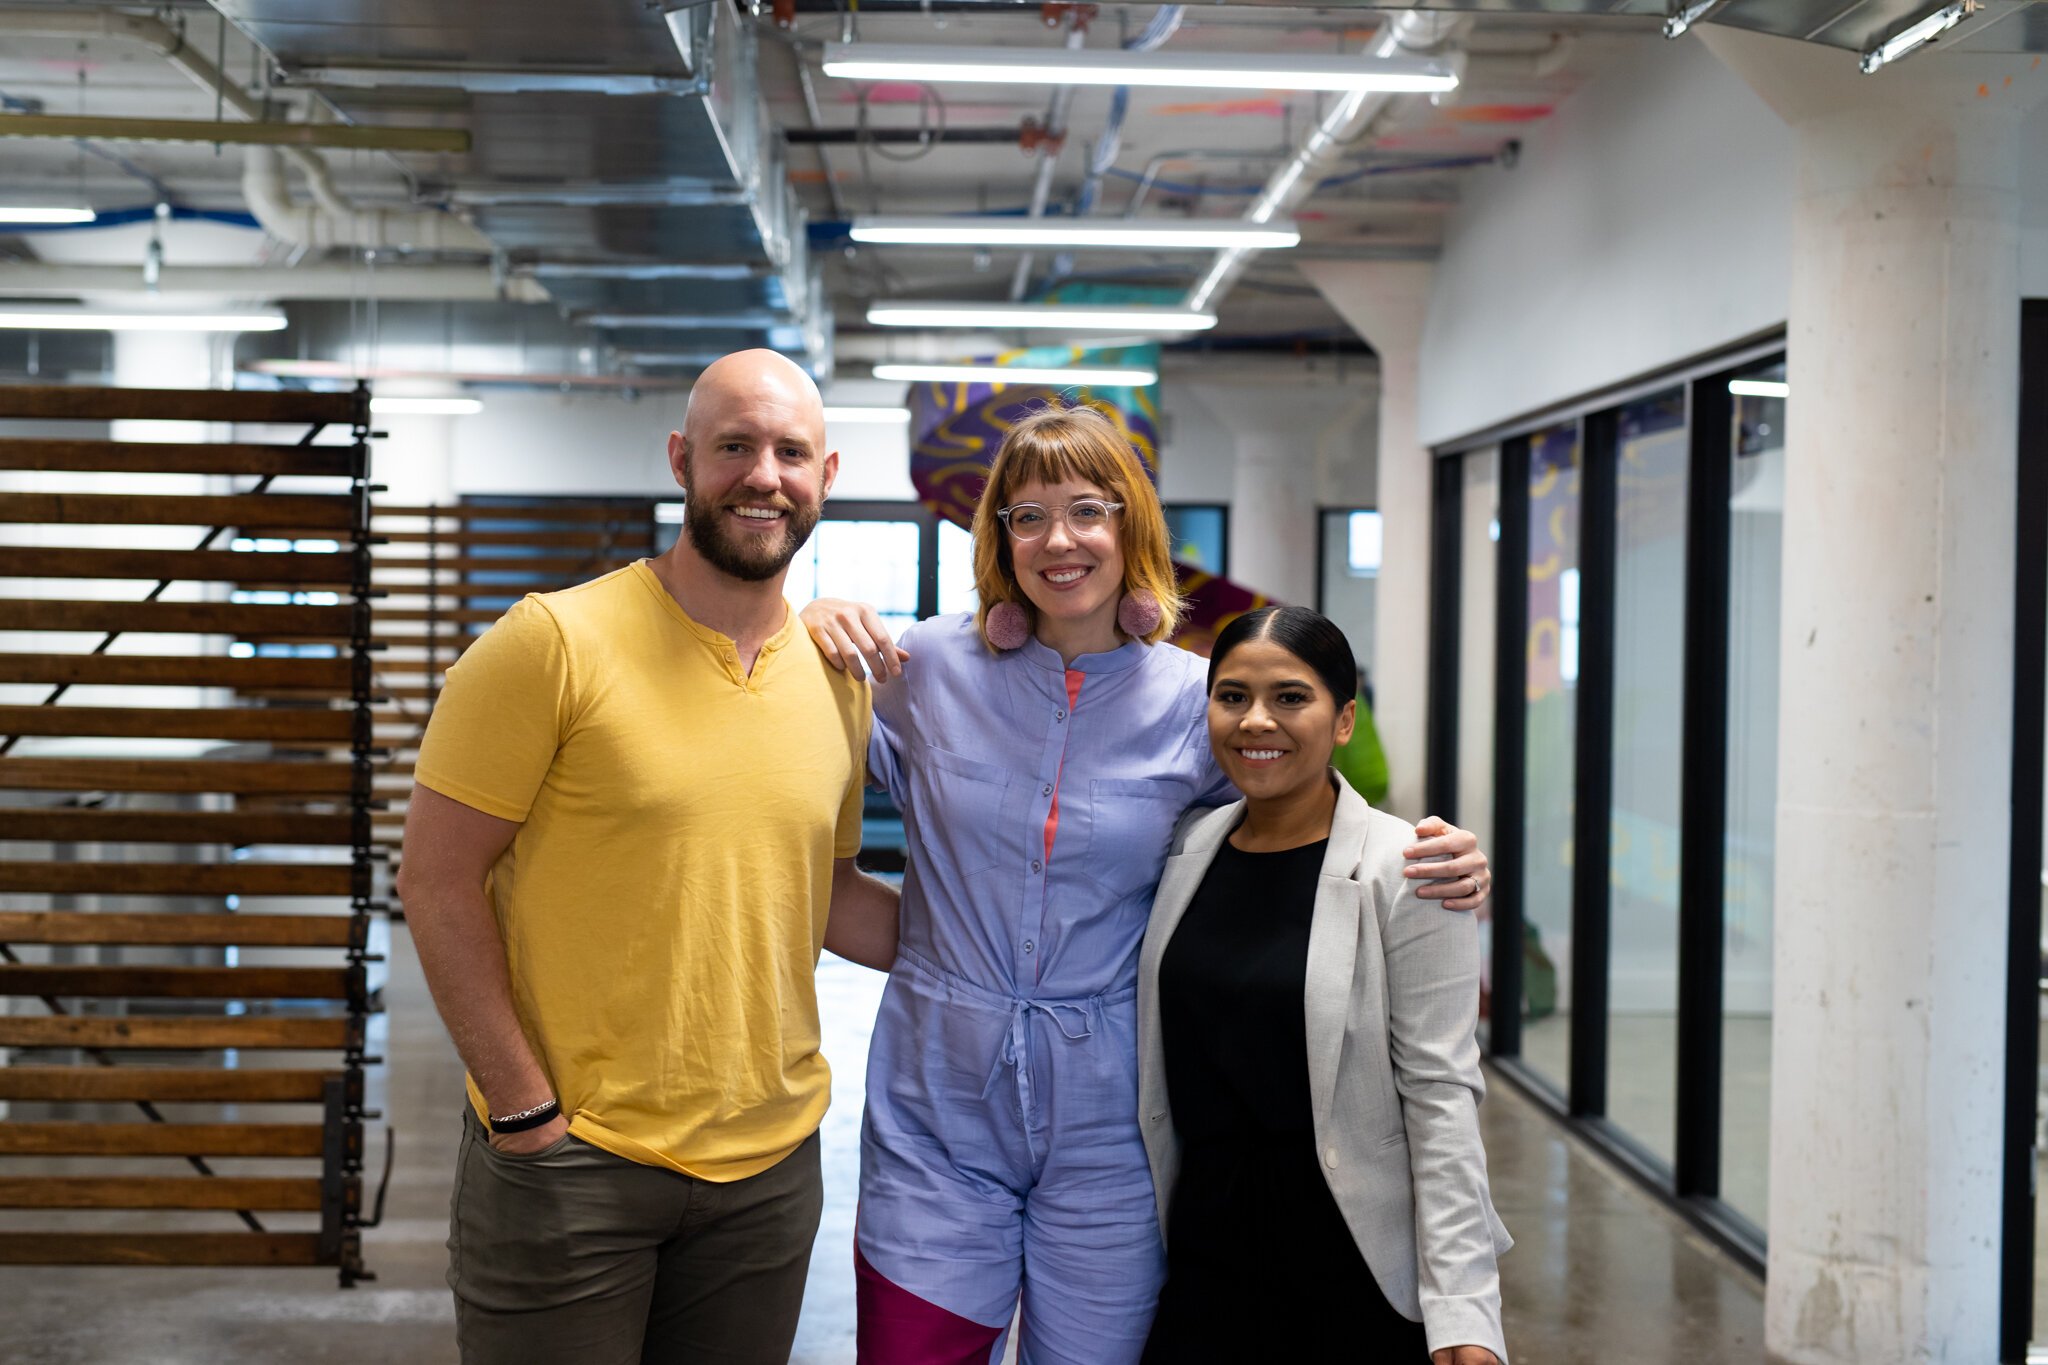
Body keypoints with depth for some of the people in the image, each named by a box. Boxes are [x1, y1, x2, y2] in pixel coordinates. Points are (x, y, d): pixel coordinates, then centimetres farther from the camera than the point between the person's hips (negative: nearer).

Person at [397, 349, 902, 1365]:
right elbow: (437, 879, -10)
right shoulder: (556, 644, -10)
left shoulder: (839, 678, 6)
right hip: (567, 1158, -5)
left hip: (769, 1166, 5)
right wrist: (525, 1109, -13)